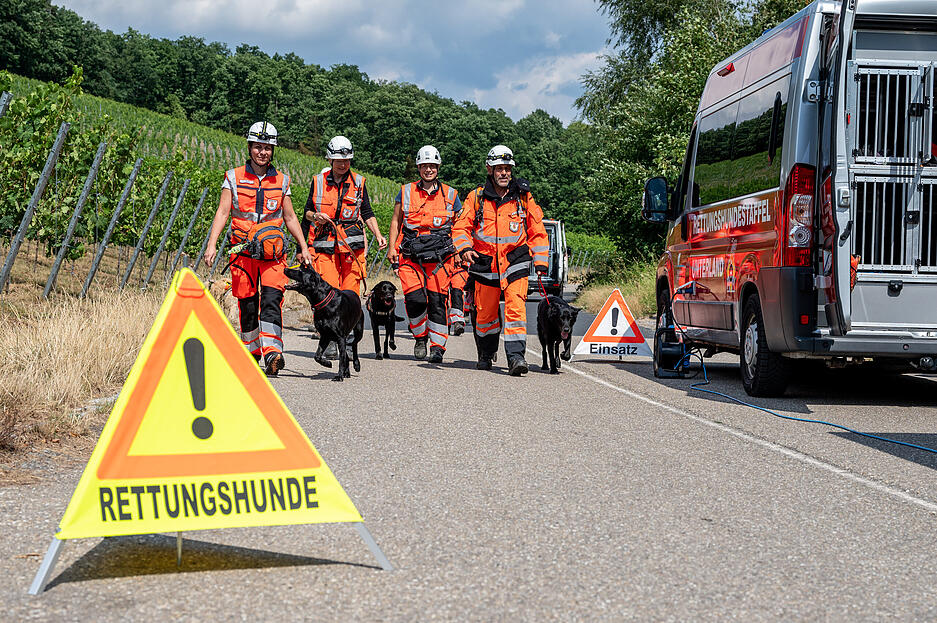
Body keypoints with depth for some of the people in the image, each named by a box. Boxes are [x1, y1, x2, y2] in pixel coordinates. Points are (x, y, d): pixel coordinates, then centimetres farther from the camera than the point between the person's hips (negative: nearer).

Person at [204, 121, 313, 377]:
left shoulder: (281, 181, 11)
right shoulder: (234, 177, 6)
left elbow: (290, 217, 18)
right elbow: (222, 212, 0)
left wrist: (304, 248, 16)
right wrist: (212, 244, -11)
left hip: (272, 251, 0)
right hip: (243, 250, 0)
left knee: (271, 300, -15)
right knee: (247, 304, 4)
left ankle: (272, 353, -24)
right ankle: (251, 351, 19)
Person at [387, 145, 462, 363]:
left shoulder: (450, 195, 10)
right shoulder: (406, 192, 10)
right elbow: (396, 221, 15)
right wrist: (392, 247, 5)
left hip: (440, 256, 0)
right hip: (411, 255, 0)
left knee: (437, 301, -5)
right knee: (415, 298, -12)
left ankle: (437, 347, 2)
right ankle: (420, 337, 12)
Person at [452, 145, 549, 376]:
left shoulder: (523, 197, 3)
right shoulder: (476, 197, 2)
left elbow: (537, 231, 8)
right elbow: (461, 227, 2)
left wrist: (540, 262, 3)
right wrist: (465, 248, -17)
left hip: (515, 263, -1)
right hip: (485, 264, 1)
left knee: (516, 309, -16)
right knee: (485, 313, 9)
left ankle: (516, 356, -17)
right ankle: (486, 354, 31)